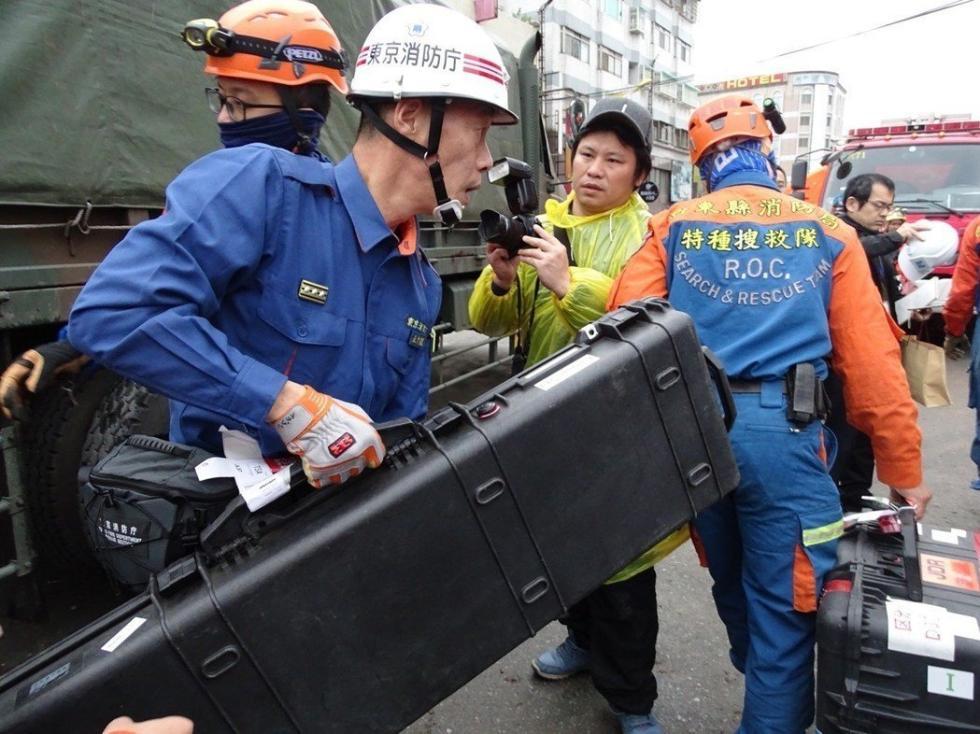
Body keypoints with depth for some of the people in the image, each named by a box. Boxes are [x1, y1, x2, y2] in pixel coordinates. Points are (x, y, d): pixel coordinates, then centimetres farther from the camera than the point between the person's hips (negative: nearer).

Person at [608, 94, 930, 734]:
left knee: (732, 584, 26)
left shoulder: (672, 227, 6)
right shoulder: (827, 233, 5)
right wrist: (903, 472, 9)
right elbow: (874, 364, 1)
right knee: (785, 609, 10)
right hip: (779, 431, -3)